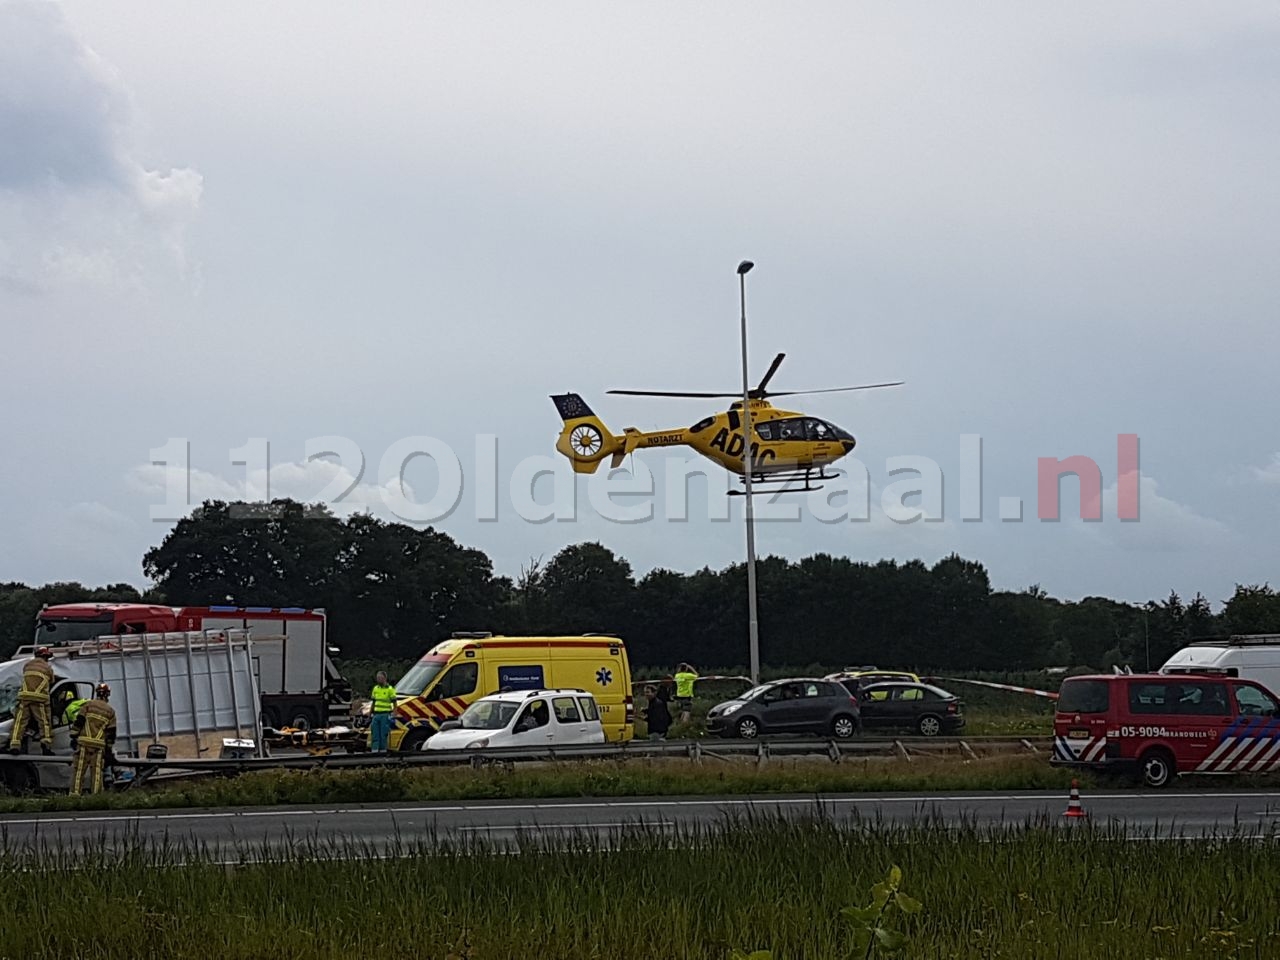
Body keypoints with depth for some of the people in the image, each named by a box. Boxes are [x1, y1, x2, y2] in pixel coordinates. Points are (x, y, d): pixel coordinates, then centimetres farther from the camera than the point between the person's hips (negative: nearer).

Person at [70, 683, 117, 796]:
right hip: (99, 745, 2)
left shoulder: (88, 705, 3)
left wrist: (74, 737, 1)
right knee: (96, 772, 5)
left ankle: (75, 793, -7)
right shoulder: (110, 711, 10)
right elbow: (111, 732, 10)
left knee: (79, 770, -1)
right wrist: (108, 748, 15)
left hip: (84, 743, -2)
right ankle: (96, 794, 2)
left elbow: (78, 722, -2)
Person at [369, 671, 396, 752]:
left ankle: (383, 750, 2)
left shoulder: (390, 689, -3)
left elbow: (394, 704, -3)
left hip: (385, 715, -5)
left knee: (383, 734, -3)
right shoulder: (375, 688, 14)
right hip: (376, 714, 5)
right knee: (375, 733, 0)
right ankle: (374, 749, 0)